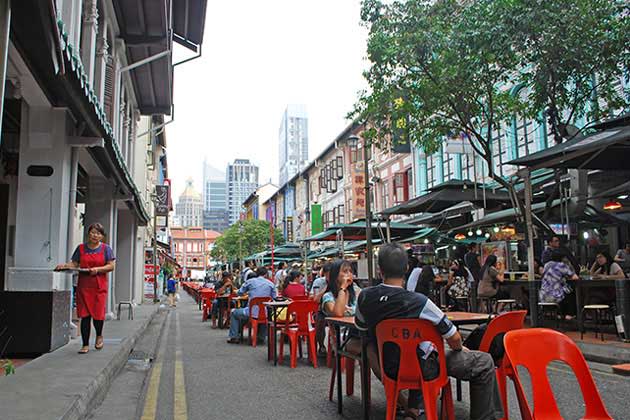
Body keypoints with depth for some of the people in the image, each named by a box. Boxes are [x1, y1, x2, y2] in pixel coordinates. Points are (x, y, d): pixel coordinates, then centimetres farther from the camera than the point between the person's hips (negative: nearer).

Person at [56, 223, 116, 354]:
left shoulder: (106, 248, 4)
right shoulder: (81, 248, 11)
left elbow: (111, 266, 0)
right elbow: (74, 264, 10)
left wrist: (97, 269, -14)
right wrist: (65, 266, -10)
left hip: (99, 286, -2)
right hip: (84, 286, 2)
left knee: (98, 314, -4)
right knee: (85, 315, 0)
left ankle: (99, 335, 27)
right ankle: (85, 345, 9)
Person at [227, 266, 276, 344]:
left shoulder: (250, 281, 2)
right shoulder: (271, 284, 5)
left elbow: (239, 293, 13)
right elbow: (273, 298, 13)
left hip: (252, 313, -3)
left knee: (234, 312, 25)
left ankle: (234, 337, 20)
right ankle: (261, 337, 43)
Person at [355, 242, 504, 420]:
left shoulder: (365, 297, -13)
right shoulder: (419, 302, -27)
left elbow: (361, 327, 8)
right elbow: (454, 339, -16)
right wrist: (459, 348, 8)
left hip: (388, 368, 5)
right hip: (420, 369, -5)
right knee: (484, 362, 7)